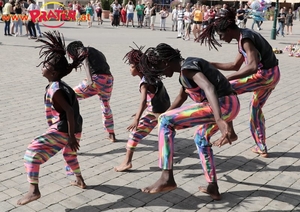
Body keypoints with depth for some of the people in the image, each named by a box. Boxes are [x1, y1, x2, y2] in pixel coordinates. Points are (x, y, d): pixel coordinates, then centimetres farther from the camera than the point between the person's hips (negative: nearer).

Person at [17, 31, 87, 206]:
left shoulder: (54, 90, -19)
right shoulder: (62, 85, 9)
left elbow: (69, 111, -26)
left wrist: (71, 137, -26)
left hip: (62, 131, -10)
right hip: (75, 129, 10)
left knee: (32, 152, -8)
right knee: (69, 154, 34)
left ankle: (34, 190, -14)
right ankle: (80, 181, 51)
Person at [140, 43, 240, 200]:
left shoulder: (187, 68, -12)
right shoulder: (186, 69, 20)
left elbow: (209, 88, -30)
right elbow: (182, 96, 38)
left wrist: (219, 120, -42)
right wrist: (166, 113, 49)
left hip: (222, 106, -10)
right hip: (229, 105, 10)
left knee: (165, 121, -10)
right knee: (201, 138, 31)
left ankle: (167, 177, -10)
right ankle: (213, 188, 33)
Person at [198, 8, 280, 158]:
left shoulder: (245, 39, -19)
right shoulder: (243, 37, 11)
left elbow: (253, 67, -31)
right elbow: (236, 65, 19)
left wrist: (227, 78, -32)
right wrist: (212, 65, 15)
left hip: (265, 75, -10)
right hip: (272, 75, 10)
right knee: (255, 109, 23)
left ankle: (230, 132, -6)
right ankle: (262, 149, 33)